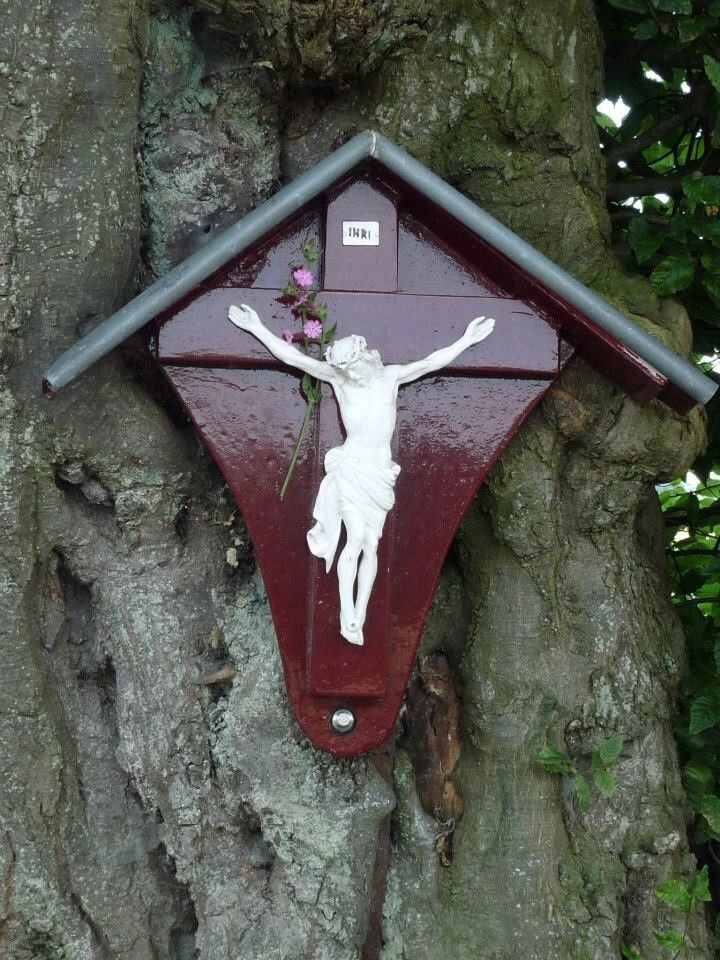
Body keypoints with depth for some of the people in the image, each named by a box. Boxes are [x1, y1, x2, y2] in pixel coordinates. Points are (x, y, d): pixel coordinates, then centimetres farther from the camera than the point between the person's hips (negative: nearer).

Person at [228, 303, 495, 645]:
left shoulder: (391, 375, 2)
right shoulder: (336, 377, -1)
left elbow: (430, 363, 3)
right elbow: (293, 357, -2)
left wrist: (466, 340, -1)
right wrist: (257, 328, -4)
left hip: (380, 472, 2)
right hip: (352, 467, -2)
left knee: (371, 544, -2)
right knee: (357, 538, -14)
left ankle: (359, 617, 2)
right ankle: (347, 616, -10)